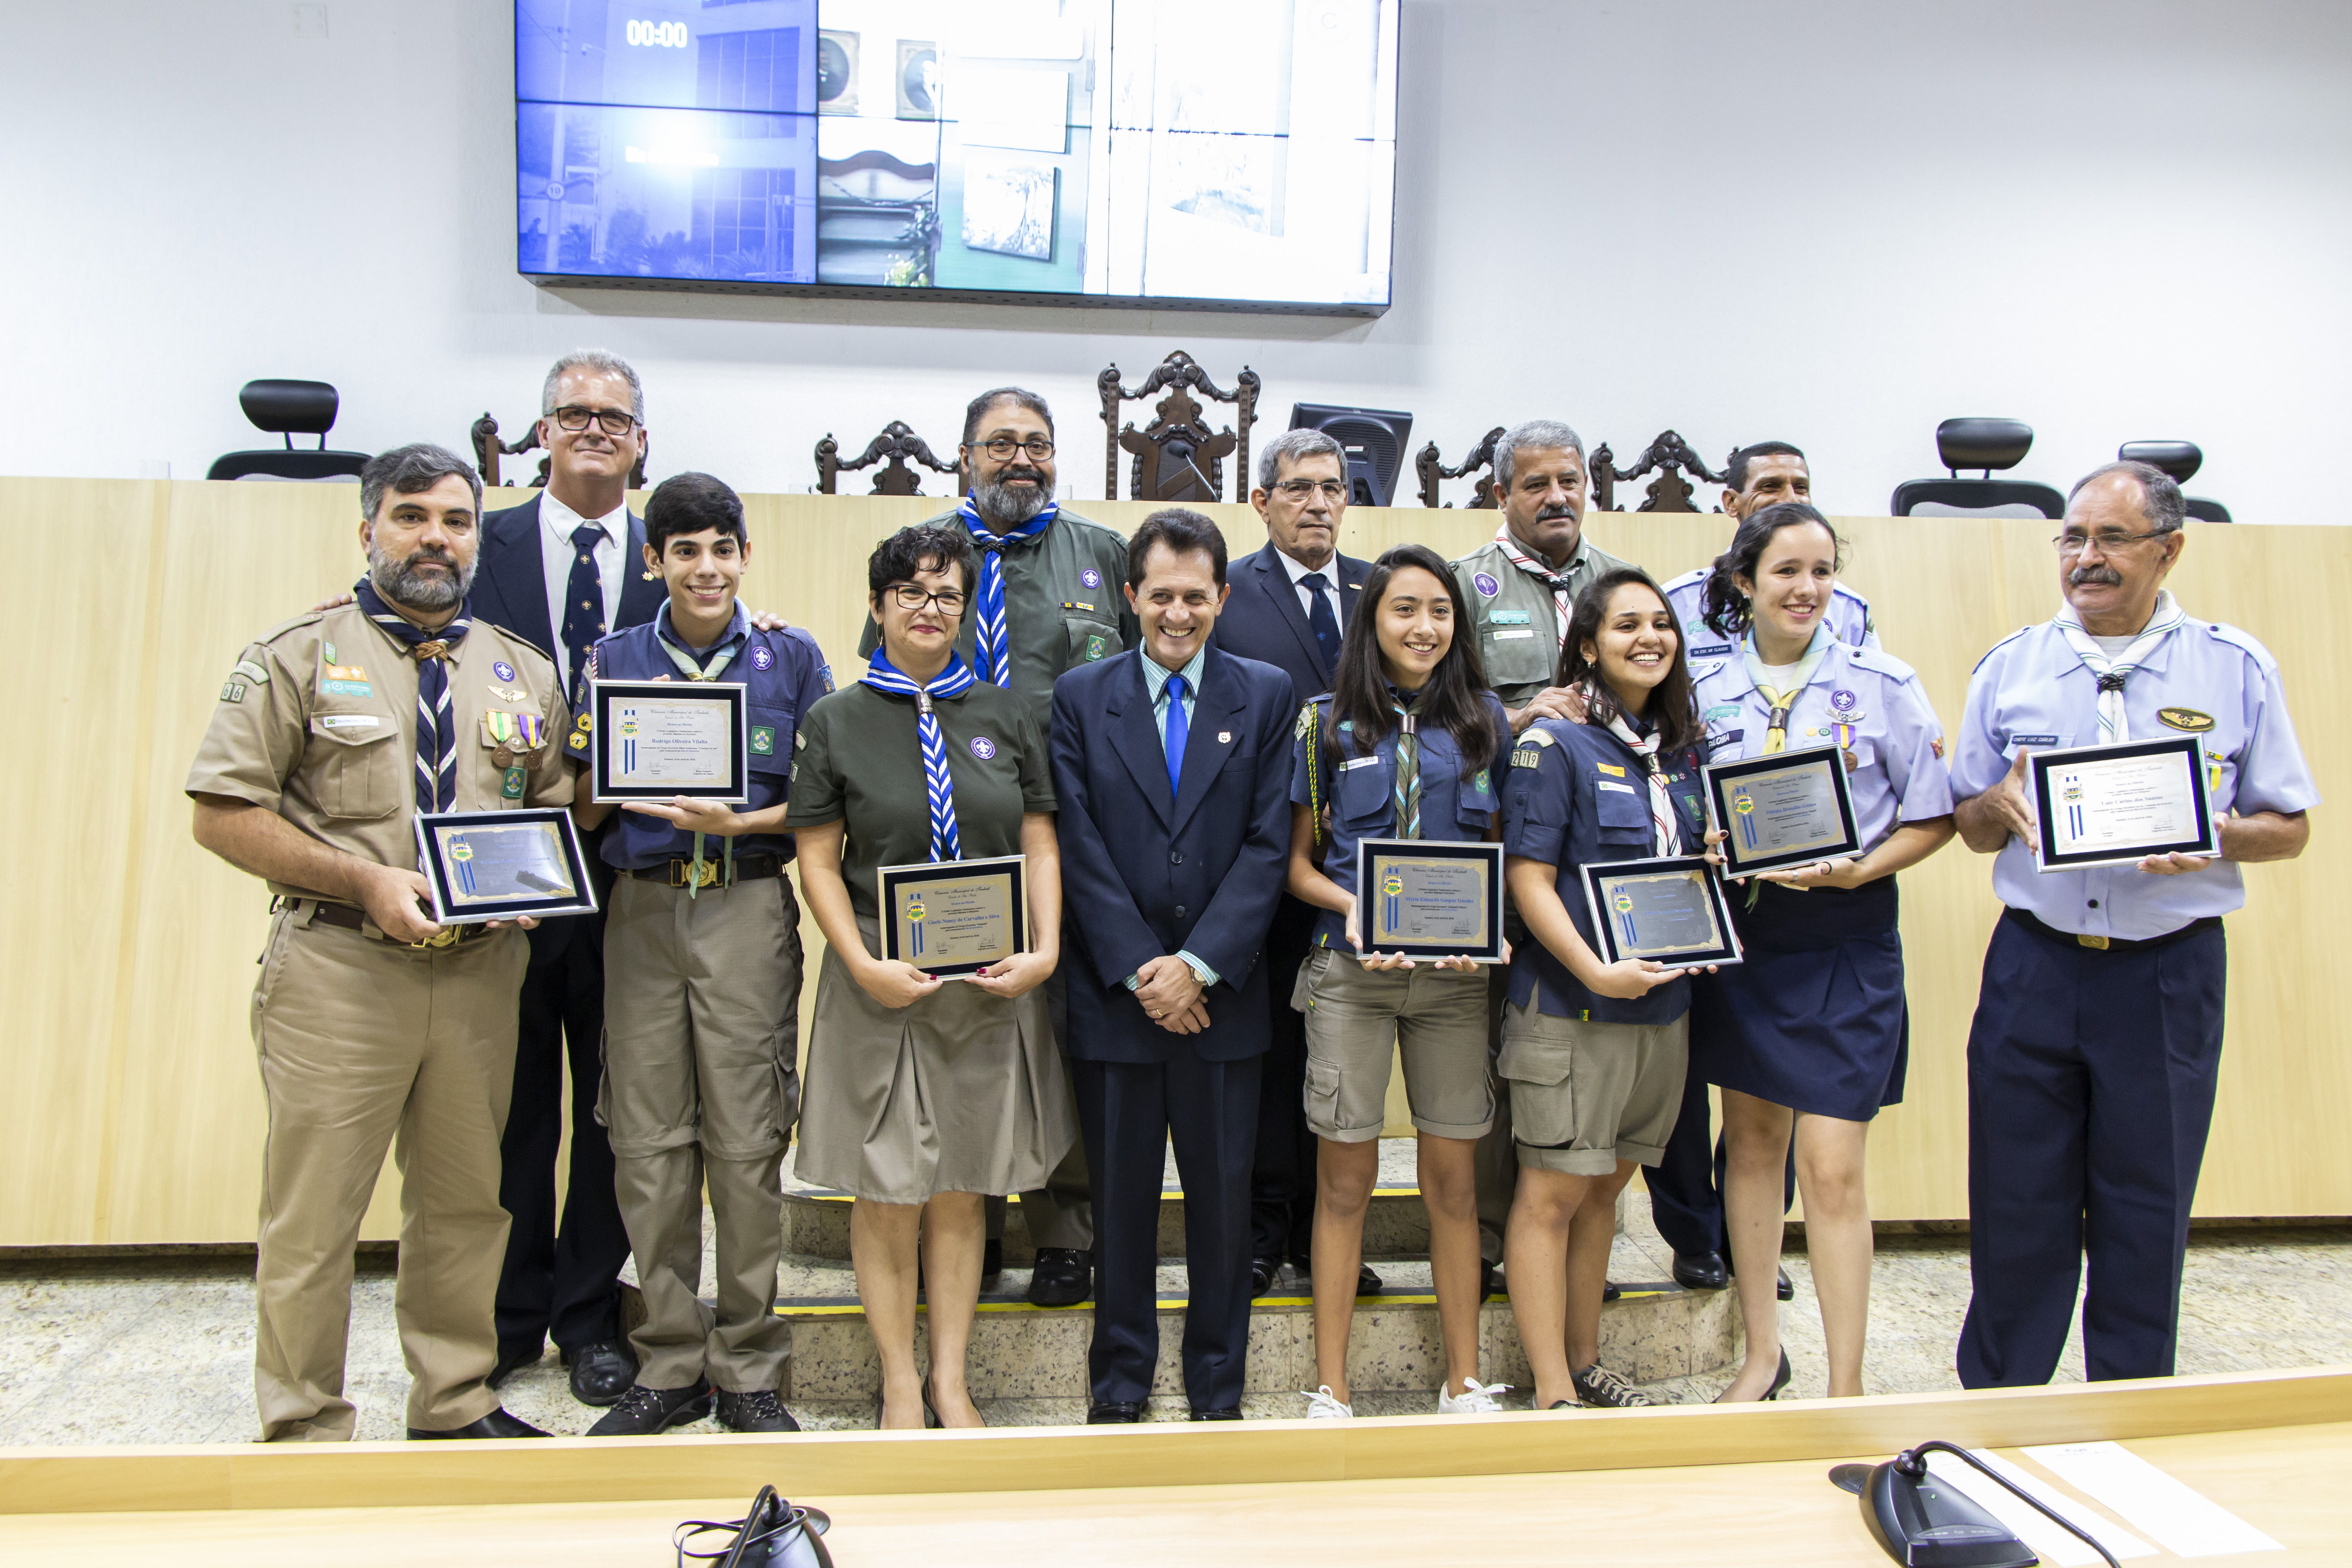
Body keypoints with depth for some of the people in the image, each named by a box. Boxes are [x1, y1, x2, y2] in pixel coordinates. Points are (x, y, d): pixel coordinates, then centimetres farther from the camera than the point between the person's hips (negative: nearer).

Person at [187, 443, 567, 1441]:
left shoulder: (523, 673, 12)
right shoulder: (299, 656, 0)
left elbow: (560, 810, 16)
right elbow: (223, 813, -5)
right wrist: (366, 883, -15)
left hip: (480, 973, 4)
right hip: (340, 972, -4)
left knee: (467, 1204, 13)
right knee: (313, 1215, 3)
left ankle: (456, 1402, 29)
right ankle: (304, 1432, 18)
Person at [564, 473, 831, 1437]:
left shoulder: (792, 660, 6)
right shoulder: (615, 660, 11)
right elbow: (585, 814, 11)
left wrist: (739, 821, -13)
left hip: (749, 909, -2)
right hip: (643, 911, 2)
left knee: (747, 1143, -2)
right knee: (648, 1143, 3)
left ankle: (748, 1370, 12)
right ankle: (671, 1366, 17)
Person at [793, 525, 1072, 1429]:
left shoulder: (1003, 714, 8)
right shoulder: (834, 722, 1)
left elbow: (1040, 846, 8)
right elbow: (817, 863, -2)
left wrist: (1045, 951, -6)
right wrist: (866, 967, -14)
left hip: (991, 982, 2)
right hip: (882, 982, -2)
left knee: (962, 1191, 10)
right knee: (888, 1194, 4)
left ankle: (950, 1382, 23)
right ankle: (900, 1387, 20)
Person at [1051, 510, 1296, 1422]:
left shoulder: (1266, 696, 4)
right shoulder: (1080, 698, 4)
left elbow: (1268, 844, -3)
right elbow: (1079, 847, -3)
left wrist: (1199, 963, -11)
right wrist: (1139, 970, -11)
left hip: (1221, 994, 0)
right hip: (1114, 993, 0)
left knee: (1223, 1193, 9)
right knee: (1121, 1193, 10)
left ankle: (1218, 1387, 26)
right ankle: (1120, 1379, 27)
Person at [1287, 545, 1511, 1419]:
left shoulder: (1484, 720, 7)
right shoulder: (1328, 724, 3)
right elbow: (1298, 863, 5)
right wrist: (1353, 910, -14)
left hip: (1454, 975, 2)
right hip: (1349, 973, -1)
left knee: (1453, 1177, 8)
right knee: (1346, 1176, 4)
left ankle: (1464, 1381, 23)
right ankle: (1331, 1389, 16)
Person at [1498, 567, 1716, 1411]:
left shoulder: (1681, 749, 12)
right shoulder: (1554, 744, -9)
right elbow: (1528, 877, -14)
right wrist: (1597, 973, -23)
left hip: (1663, 1004, 7)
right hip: (1571, 1004, -7)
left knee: (1608, 1184, 16)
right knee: (1552, 1192, -1)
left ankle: (1584, 1359, 29)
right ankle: (1552, 1395, 8)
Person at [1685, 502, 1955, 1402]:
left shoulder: (1883, 685, -3)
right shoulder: (1705, 688, 3)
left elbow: (1933, 819, -1)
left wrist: (1860, 869, -16)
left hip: (1845, 943, -3)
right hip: (1740, 933, 3)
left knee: (1832, 1169, -5)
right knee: (1752, 1141, 12)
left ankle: (1845, 1387, 8)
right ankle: (1762, 1351, 27)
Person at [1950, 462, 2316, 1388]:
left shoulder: (2237, 670, 2)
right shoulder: (2009, 667, 6)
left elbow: (2290, 827, 5)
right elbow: (1972, 831, 11)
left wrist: (2211, 837, -16)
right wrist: (2000, 807, -12)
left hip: (2170, 972, -1)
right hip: (2033, 964, 1)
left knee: (2146, 1215, 9)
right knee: (2014, 1208, 6)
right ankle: (1993, 1413, 22)